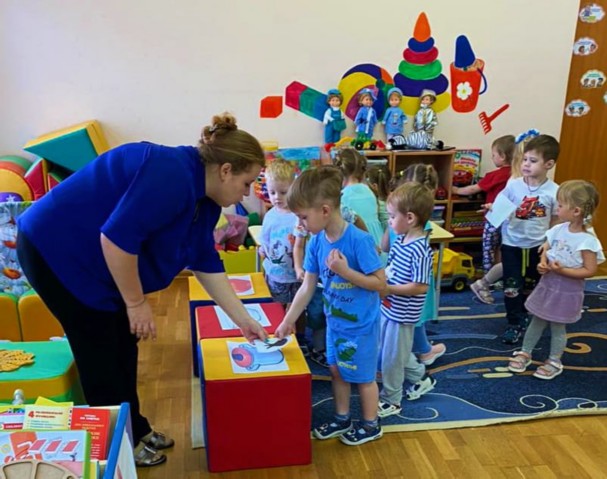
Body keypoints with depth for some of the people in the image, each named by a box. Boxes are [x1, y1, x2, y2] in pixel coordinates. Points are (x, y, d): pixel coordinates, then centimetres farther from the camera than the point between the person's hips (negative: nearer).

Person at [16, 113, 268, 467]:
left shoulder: (204, 198, 3)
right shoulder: (171, 177, -28)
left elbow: (207, 265, 8)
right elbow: (116, 236, -32)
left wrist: (244, 320, 9)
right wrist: (136, 302, -20)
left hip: (92, 259, 9)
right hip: (54, 249, -9)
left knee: (123, 349, 14)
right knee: (102, 355, 0)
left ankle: (134, 431, 30)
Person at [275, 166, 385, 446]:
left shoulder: (359, 240, -27)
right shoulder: (317, 242, -8)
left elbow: (380, 282, -22)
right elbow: (307, 287, 0)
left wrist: (345, 270, -32)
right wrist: (288, 321, 3)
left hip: (361, 323, -6)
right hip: (334, 321, 6)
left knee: (362, 376, 12)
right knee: (337, 370, 20)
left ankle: (371, 426, 35)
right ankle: (342, 419, 42)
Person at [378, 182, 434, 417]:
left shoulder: (420, 250, -25)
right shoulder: (400, 240, 1)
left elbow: (420, 286, -26)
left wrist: (388, 289, -23)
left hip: (402, 314, -9)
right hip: (389, 308, 9)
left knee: (392, 357, 8)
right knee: (399, 352, 26)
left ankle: (391, 400, 27)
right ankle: (419, 377, 48)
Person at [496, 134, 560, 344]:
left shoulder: (554, 191, -10)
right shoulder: (513, 185, -11)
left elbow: (555, 221, 0)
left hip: (537, 246, 1)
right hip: (512, 244, -1)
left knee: (531, 287, 18)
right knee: (512, 287, 3)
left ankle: (522, 317, 39)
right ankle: (514, 324, 18)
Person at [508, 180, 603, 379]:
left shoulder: (587, 240, -22)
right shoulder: (558, 229, -4)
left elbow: (590, 271, -19)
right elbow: (545, 250, 10)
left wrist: (562, 270, -26)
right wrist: (542, 264, -10)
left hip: (567, 290, -6)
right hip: (548, 283, 6)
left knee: (557, 326, 9)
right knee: (537, 321, 17)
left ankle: (554, 362, 28)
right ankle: (524, 353, 31)